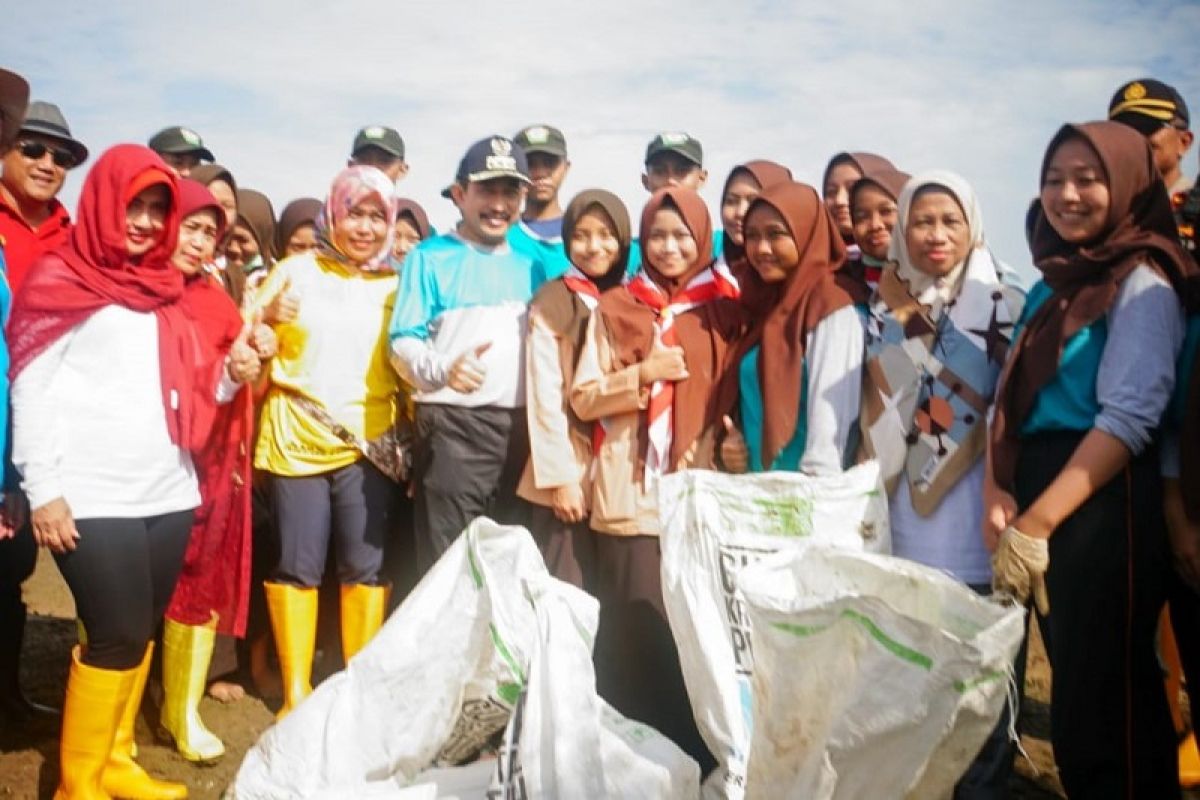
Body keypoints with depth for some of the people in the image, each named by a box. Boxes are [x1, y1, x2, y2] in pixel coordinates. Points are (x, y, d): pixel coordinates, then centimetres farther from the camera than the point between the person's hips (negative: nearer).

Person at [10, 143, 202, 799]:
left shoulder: (160, 287, 19)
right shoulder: (60, 278, 0)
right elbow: (32, 389, -6)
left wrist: (234, 375, 3)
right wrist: (43, 489, -12)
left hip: (168, 491, 6)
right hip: (93, 498, -6)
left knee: (140, 632, 11)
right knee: (117, 637, -5)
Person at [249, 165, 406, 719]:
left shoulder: (396, 285, 9)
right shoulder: (296, 271, 4)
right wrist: (267, 318, -19)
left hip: (371, 444, 1)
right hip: (297, 440, -1)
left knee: (366, 567, 3)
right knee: (297, 566, 3)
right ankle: (296, 690, 16)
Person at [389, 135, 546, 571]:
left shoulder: (532, 267, 18)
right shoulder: (431, 258, 3)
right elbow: (403, 340, -5)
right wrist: (442, 369, -25)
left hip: (521, 425, 5)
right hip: (452, 424, -4)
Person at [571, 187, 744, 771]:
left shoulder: (725, 311, 9)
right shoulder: (615, 308, 6)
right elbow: (583, 399, 2)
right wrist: (642, 374, -12)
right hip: (631, 494, -1)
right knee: (638, 626, -2)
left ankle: (697, 750, 19)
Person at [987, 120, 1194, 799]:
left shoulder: (1142, 284, -8)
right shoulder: (1049, 286, 14)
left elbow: (1129, 417, -18)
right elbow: (1009, 399, 11)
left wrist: (1037, 524, -22)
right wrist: (997, 494, -5)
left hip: (1102, 508, -7)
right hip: (1034, 504, 7)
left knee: (1104, 702, 1)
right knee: (1075, 690, 17)